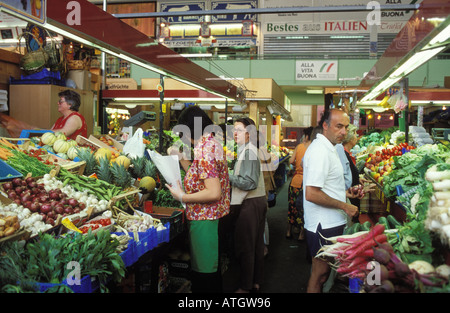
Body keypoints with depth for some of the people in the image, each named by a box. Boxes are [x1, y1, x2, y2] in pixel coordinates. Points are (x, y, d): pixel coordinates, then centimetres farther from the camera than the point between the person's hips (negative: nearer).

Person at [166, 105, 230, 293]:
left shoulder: (204, 150, -21)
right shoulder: (213, 143, 10)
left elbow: (214, 193, -27)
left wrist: (182, 197, -18)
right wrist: (181, 157, 13)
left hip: (204, 220, -10)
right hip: (213, 217, 10)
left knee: (203, 272, 3)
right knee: (212, 269, 23)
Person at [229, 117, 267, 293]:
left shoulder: (248, 151, -17)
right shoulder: (247, 150, 15)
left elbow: (249, 183, -22)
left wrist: (229, 177, -14)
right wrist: (231, 177, 9)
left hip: (251, 204, -10)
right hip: (258, 201, 10)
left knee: (244, 246, 0)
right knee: (257, 244, 16)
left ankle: (245, 286, 11)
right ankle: (256, 282, 28)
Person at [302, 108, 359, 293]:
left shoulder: (328, 148, 14)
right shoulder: (319, 151, -21)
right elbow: (311, 194, -27)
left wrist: (344, 193, 13)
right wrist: (344, 206, -19)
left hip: (331, 222, 10)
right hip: (323, 225, -10)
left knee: (321, 272, 20)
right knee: (319, 274, 4)